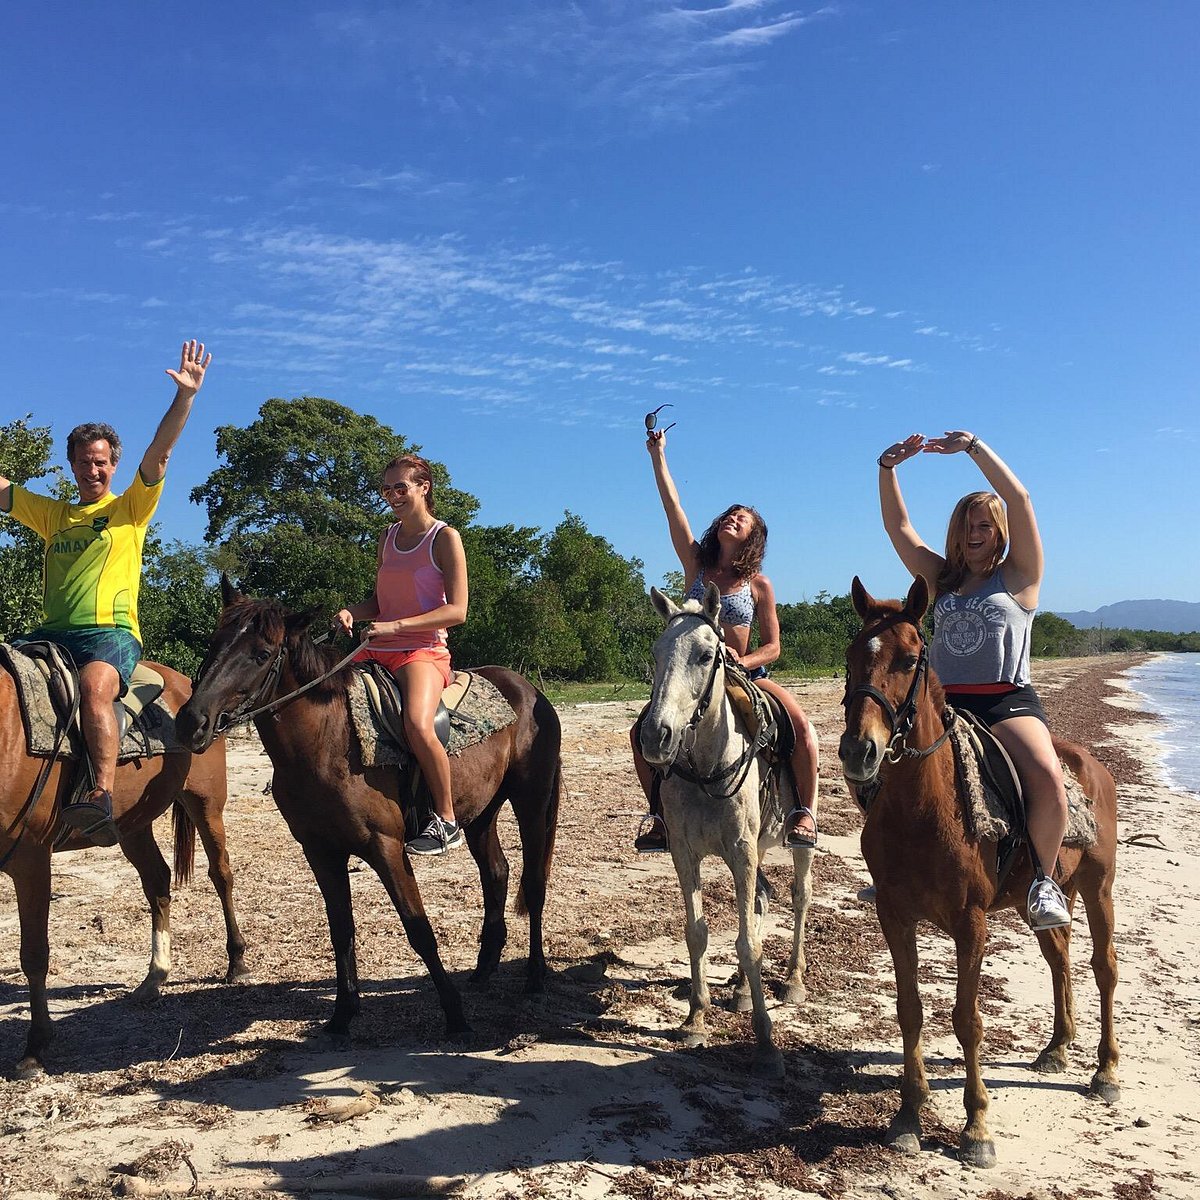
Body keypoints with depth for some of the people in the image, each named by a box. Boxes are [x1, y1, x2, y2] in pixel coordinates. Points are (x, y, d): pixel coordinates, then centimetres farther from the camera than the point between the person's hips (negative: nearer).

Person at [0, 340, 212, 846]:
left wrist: (185, 396, -14)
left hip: (111, 630, -5)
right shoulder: (52, 514, 24)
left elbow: (160, 452, -2)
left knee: (94, 687, -35)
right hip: (51, 631, 6)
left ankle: (103, 796, -44)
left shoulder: (131, 509, 11)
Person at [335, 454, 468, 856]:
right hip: (377, 651, 7)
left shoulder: (445, 538, -4)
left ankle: (446, 821, -14)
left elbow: (456, 610, -12)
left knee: (418, 726, -33)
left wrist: (395, 626, -21)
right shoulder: (388, 537, 16)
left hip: (424, 651, -7)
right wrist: (352, 611, -1)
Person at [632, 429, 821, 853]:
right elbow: (673, 508, -2)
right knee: (643, 731, -16)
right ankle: (659, 811, -1)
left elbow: (772, 647, -1)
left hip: (748, 674, -2)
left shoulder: (759, 585, 0)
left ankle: (804, 810, -11)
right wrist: (658, 456, -6)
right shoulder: (697, 566, 5)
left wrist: (742, 662, -21)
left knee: (802, 726, -26)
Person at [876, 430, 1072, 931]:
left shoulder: (1018, 575, 6)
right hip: (945, 703, 5)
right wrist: (888, 467, -1)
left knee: (1047, 777, -31)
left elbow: (1018, 500, -6)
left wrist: (973, 446, -9)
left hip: (1009, 702, -4)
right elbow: (898, 525, 11)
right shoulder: (942, 579, 18)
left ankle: (1042, 877, -7)